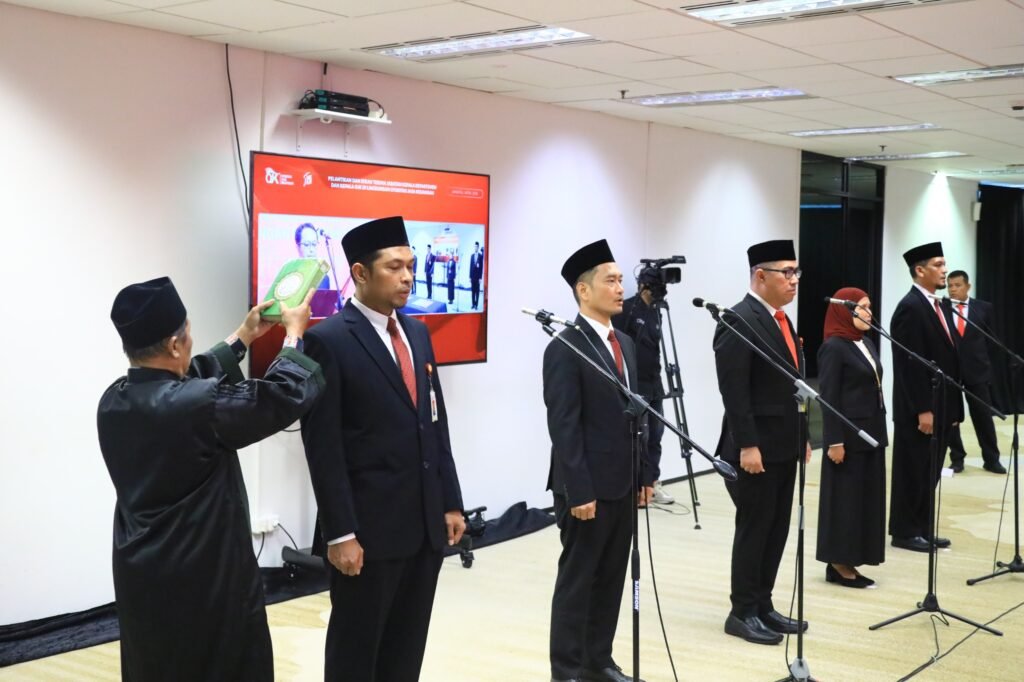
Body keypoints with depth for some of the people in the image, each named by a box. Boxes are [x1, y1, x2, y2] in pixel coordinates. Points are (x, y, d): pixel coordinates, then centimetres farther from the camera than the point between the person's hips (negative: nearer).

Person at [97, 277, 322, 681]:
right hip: (208, 579, -7)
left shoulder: (113, 402, 0)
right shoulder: (195, 405, -24)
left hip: (141, 577, 8)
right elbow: (284, 395, -15)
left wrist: (244, 335, 23)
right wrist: (294, 331, 2)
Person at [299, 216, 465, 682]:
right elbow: (323, 447, -14)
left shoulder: (418, 333, 11)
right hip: (369, 527, -6)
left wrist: (451, 503, 11)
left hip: (426, 523, 7)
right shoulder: (329, 340, -11)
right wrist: (340, 532, -17)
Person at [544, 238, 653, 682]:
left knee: (611, 579, 13)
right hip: (587, 487, -8)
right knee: (577, 579, 2)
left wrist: (643, 474, 12)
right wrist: (579, 491, -20)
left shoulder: (624, 343, 12)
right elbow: (563, 427, -18)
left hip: (621, 483, 8)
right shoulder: (565, 349, -14)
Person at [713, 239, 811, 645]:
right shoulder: (739, 321, -15)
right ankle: (742, 613, 11)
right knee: (753, 529, 0)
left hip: (784, 446, 9)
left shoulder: (781, 319, 14)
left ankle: (763, 606, 22)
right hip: (756, 448, -9)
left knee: (776, 530, 12)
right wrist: (747, 445, -23)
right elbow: (733, 391, -20)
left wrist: (801, 436, 17)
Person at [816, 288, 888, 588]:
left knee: (866, 495, 10)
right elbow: (828, 397, -16)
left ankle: (849, 562, 17)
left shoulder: (867, 344, 12)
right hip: (848, 435, -8)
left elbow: (874, 389, 16)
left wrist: (879, 430, 13)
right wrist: (834, 441, -19)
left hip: (870, 432, 9)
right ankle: (838, 564, 8)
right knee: (845, 497, -2)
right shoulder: (833, 347, -12)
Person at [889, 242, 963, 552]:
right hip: (920, 410, -9)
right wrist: (922, 410, -21)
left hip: (940, 407, 9)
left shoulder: (939, 307, 13)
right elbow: (910, 364, -20)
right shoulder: (910, 308, -16)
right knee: (913, 473, 1)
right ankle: (905, 532, 10)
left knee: (930, 473, 14)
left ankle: (923, 530, 22)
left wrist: (952, 405, 15)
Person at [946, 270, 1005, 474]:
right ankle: (957, 459, 16)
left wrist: (989, 366, 1)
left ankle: (991, 459, 15)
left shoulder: (984, 308, 4)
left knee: (984, 416, 5)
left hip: (976, 369, 1)